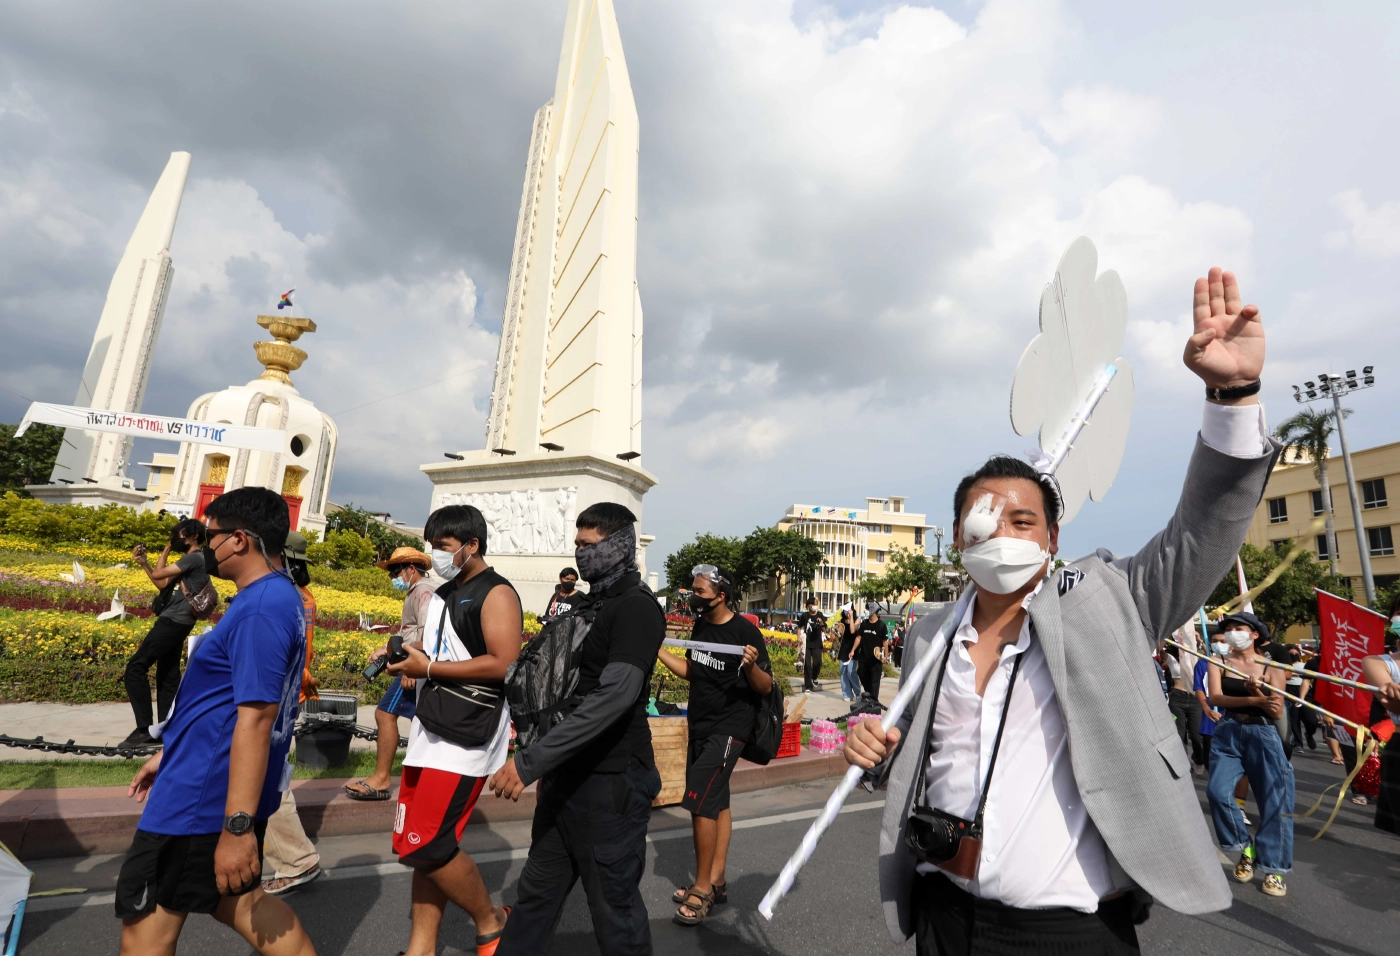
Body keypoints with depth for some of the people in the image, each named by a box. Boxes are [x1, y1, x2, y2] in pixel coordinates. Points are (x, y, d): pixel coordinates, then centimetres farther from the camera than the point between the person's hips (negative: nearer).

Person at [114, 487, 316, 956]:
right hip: (211, 782, 10)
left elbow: (255, 718, -28)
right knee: (235, 901, 21)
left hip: (204, 796, -10)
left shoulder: (261, 609, -25)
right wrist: (170, 754, 24)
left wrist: (238, 826, -27)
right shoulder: (277, 598, 8)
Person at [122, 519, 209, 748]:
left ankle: (145, 729, -11)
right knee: (167, 676, 12)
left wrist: (167, 549, 0)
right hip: (174, 623, 11)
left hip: (173, 623, -11)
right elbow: (163, 584, 22)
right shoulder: (189, 561, 19)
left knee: (135, 668, -11)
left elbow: (158, 574, -13)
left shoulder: (195, 558, -13)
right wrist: (143, 563, 14)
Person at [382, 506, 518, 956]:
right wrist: (404, 657, 4)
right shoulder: (442, 595, 15)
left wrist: (427, 668, -19)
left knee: (425, 845, -8)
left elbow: (504, 665, -22)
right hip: (429, 733, 9)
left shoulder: (496, 594, -13)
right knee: (425, 846, 13)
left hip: (465, 738, -9)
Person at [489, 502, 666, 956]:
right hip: (568, 777, 8)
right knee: (536, 892, 19)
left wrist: (530, 761, -27)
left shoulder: (636, 608, -17)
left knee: (614, 908, 8)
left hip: (610, 783, -8)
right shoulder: (593, 604, 11)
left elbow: (614, 697, -27)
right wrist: (544, 764, 19)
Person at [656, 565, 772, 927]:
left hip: (728, 729, -7)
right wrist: (657, 650, 10)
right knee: (716, 802, 16)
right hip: (700, 726, 8)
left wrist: (750, 666, -36)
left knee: (699, 802, -11)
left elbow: (766, 688, -16)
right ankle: (716, 881, 28)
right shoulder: (701, 628, 4)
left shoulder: (746, 632, -18)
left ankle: (703, 888, 5)